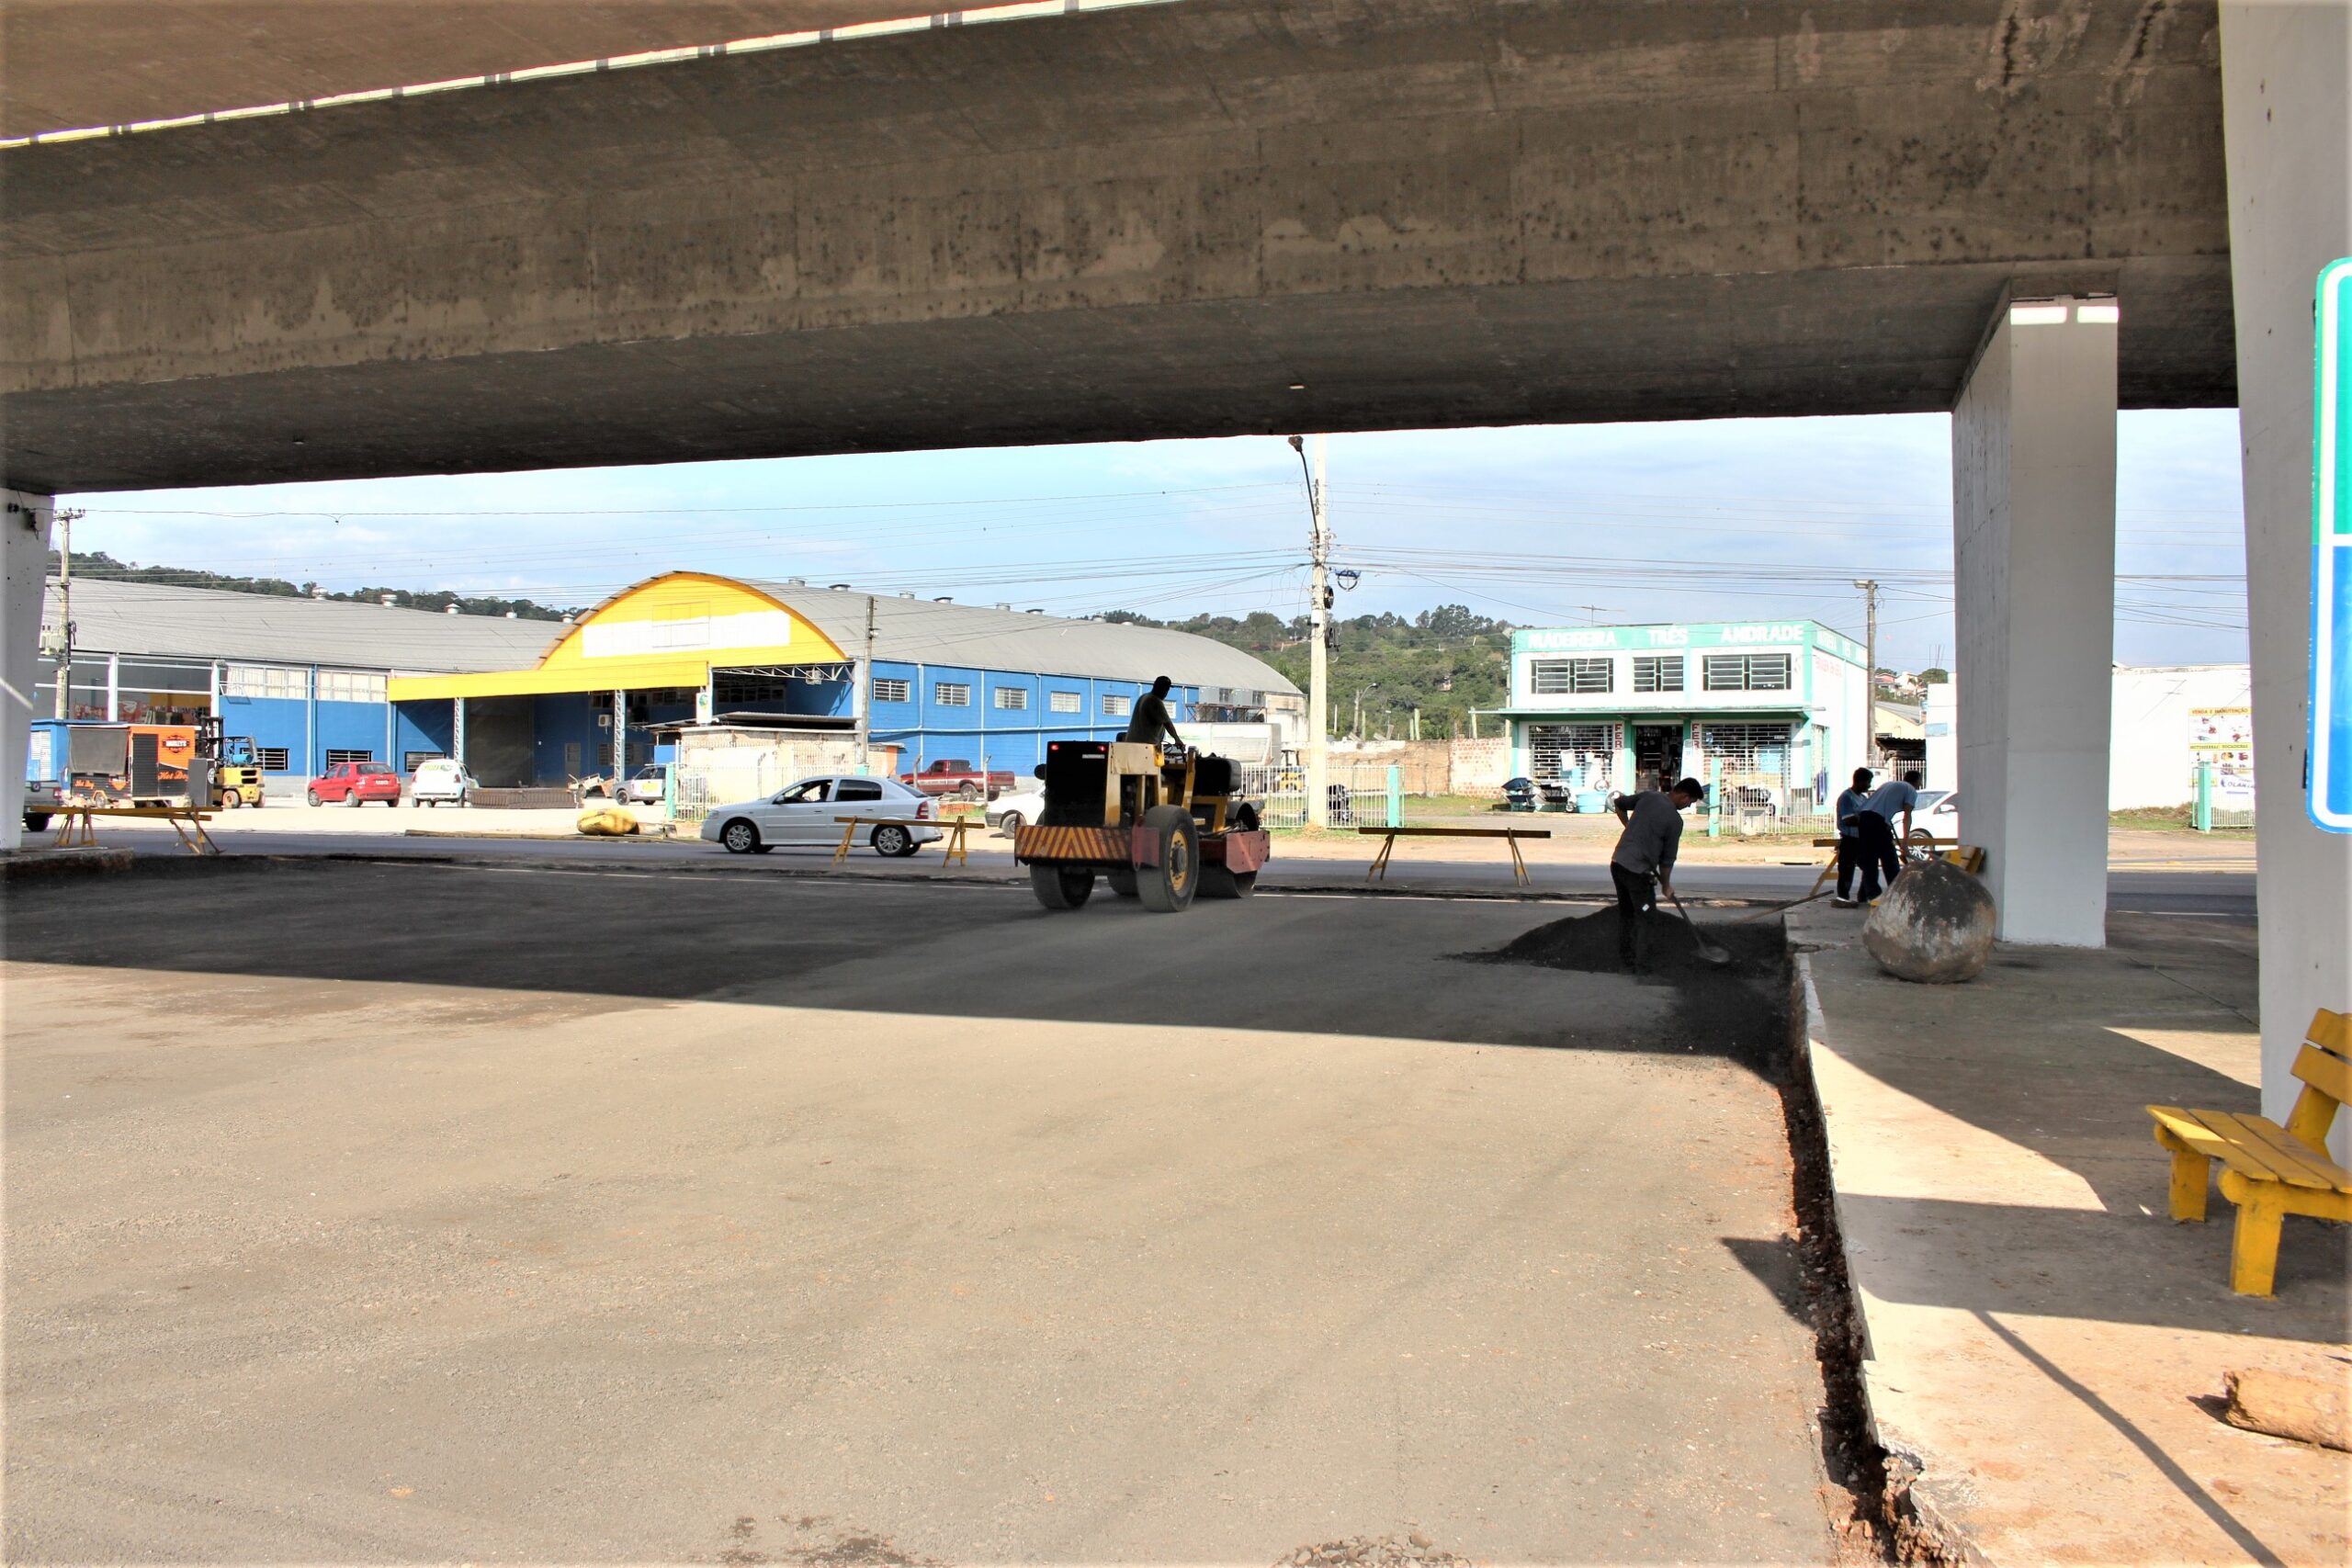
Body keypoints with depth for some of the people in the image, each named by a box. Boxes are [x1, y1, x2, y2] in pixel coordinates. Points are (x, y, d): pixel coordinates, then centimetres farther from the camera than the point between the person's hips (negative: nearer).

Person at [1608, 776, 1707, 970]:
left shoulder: (1648, 796, 5)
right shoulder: (1674, 820, -12)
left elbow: (1619, 803, 20)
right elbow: (1667, 858, -5)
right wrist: (1666, 885, 10)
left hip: (1617, 862, 7)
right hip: (1637, 870, -7)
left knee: (1625, 912, 17)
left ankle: (1626, 957, 24)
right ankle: (1640, 962, 4)